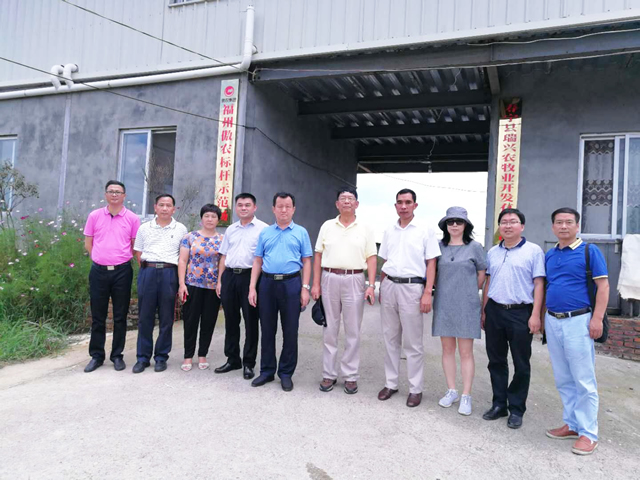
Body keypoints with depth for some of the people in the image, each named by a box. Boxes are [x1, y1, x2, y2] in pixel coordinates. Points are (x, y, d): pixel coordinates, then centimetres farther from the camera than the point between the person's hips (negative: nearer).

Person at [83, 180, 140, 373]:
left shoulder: (132, 218, 0)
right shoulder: (94, 216, 5)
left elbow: (136, 246, 5)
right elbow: (88, 243, 10)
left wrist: (121, 259, 3)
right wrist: (101, 259, 5)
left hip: (122, 271, -1)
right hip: (98, 270, 1)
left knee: (120, 316, 6)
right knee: (97, 316, 8)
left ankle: (117, 356, 18)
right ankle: (96, 356, 20)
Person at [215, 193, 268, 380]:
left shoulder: (262, 228, -2)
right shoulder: (230, 229, 16)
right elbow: (224, 256, 18)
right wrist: (219, 280, 12)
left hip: (250, 276, -5)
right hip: (229, 276, 5)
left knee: (251, 321, 3)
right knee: (231, 320, 12)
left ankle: (249, 363, 14)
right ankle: (232, 359, 25)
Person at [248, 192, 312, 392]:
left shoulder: (301, 232, 5)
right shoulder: (265, 233, 11)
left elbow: (306, 262, 3)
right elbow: (257, 261, 10)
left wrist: (305, 288, -6)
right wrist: (252, 288, 2)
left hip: (291, 283, -2)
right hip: (267, 283, 2)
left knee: (290, 331, 4)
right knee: (267, 330, 9)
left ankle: (286, 373, 18)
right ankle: (266, 371, 23)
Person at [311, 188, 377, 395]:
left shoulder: (365, 229, 6)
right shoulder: (327, 226, 8)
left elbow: (371, 258, 3)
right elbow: (318, 255, 7)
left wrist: (371, 285, -8)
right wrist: (316, 284, 1)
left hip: (354, 280, -1)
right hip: (329, 279, 1)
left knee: (353, 332, 4)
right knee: (329, 330, 8)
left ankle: (350, 376, 15)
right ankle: (329, 374, 18)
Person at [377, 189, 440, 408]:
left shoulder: (425, 231, -1)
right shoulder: (389, 232, 12)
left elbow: (431, 264, -4)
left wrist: (428, 293, -11)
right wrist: (381, 289, 12)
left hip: (411, 287, -4)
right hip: (389, 286, 5)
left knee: (413, 342, 2)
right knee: (390, 339, 11)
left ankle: (415, 389, 13)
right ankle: (391, 383, 22)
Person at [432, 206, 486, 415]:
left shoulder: (474, 247, -1)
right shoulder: (439, 247, 5)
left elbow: (481, 275, 6)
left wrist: (468, 292, 9)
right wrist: (443, 290, 6)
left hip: (466, 305, -3)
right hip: (443, 304, 3)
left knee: (466, 351, 1)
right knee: (447, 349, 9)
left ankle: (466, 396, 9)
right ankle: (451, 391, 21)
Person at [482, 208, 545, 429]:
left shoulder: (534, 251, -2)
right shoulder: (493, 252, 13)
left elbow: (539, 284, -5)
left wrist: (535, 315, -12)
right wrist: (484, 311, 13)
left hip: (520, 313, -4)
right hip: (494, 311, 5)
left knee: (521, 364, 5)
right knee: (496, 361, 11)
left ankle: (516, 409, 18)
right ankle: (499, 404, 24)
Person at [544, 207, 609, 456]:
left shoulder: (589, 251, -3)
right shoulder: (549, 255, 12)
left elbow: (603, 285, -7)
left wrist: (597, 318, -15)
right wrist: (541, 317, 13)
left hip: (577, 321, -6)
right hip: (552, 322, 6)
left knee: (584, 381, -1)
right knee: (563, 380, 13)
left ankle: (588, 433, 9)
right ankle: (572, 424, 25)